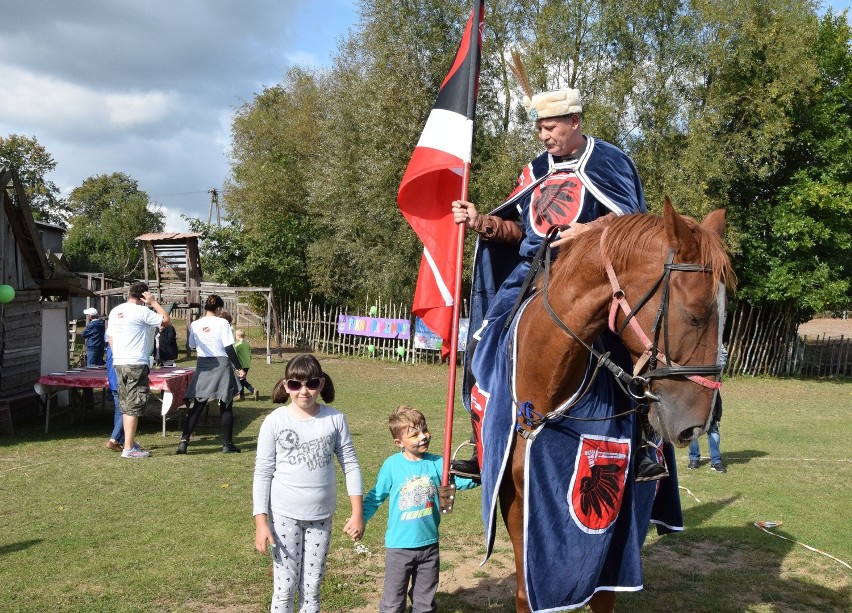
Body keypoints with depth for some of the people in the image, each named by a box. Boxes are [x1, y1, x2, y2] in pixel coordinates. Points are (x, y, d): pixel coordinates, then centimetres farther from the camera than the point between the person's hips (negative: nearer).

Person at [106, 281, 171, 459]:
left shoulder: (115, 311, 11)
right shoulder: (141, 312, -12)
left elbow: (110, 338, 16)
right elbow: (166, 319, -10)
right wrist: (154, 302, -2)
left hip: (118, 363, 8)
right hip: (136, 364, -8)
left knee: (126, 406, 16)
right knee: (134, 407, -5)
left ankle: (130, 442, 26)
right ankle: (129, 448, -5)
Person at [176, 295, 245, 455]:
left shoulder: (195, 324, 2)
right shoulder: (222, 323, -8)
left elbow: (192, 346, 16)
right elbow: (229, 348, -10)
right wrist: (239, 368, -3)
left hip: (203, 366, 3)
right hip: (222, 365, -3)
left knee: (196, 406, 6)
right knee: (226, 406, 7)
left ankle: (184, 441, -5)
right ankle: (227, 444, 11)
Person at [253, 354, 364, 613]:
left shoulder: (335, 419, -5)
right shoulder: (275, 421, -9)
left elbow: (351, 465, 0)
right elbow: (262, 473, -6)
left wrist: (357, 513, -2)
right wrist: (261, 522, -10)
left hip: (321, 516, 2)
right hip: (285, 515, -1)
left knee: (312, 588, 13)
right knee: (285, 587, 5)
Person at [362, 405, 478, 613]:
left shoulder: (437, 463, -5)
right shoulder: (392, 465, -10)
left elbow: (461, 480, -9)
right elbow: (375, 497, 0)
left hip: (429, 544, 3)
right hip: (399, 547, -2)